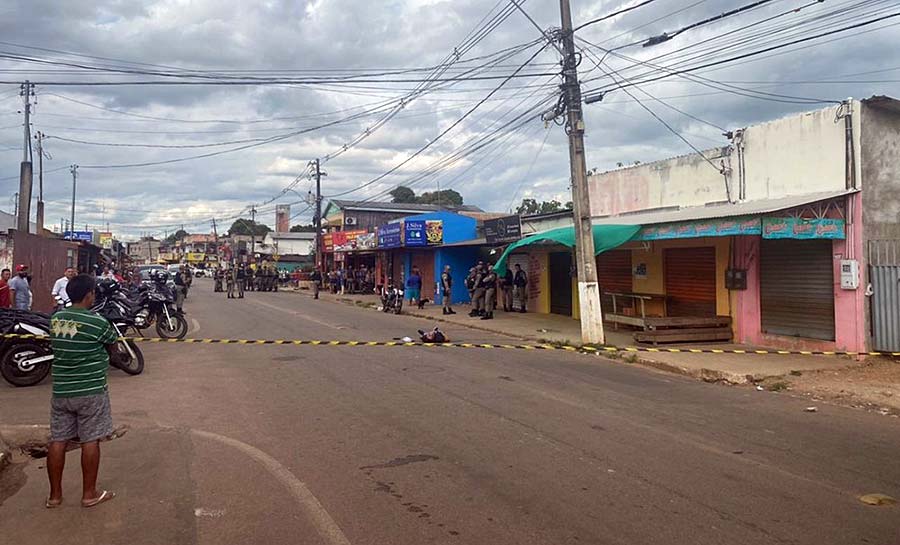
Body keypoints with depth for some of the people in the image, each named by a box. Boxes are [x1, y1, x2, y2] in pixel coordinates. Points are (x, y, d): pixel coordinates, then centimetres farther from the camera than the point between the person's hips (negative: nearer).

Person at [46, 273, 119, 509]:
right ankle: (89, 493, 13)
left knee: (58, 440, 10)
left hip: (61, 391, 6)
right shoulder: (97, 322, -15)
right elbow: (112, 341, 2)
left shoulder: (56, 319, 3)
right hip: (91, 391, -5)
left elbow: (58, 345, 14)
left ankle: (55, 495, 19)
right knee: (90, 441, 4)